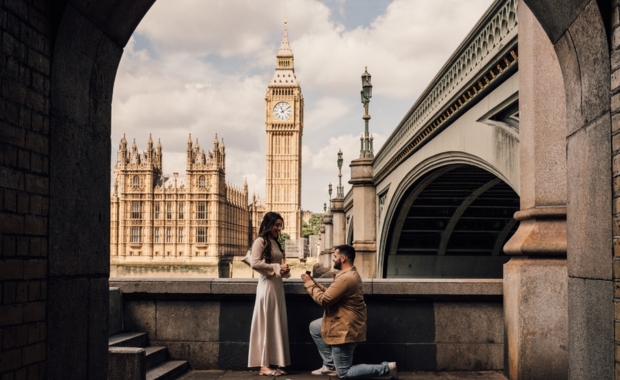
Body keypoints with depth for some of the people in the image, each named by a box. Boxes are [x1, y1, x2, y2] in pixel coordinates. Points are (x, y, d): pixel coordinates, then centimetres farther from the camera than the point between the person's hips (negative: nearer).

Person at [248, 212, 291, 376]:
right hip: (267, 285, -8)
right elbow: (255, 263, -18)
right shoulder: (260, 241, -7)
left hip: (278, 286, 8)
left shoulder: (275, 243, 18)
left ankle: (273, 363, 14)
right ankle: (264, 365, 1)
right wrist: (277, 268, -13)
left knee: (277, 324, 8)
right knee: (266, 324, -4)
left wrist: (285, 270, 5)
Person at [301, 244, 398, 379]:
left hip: (345, 330, -11)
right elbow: (330, 294, 12)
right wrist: (314, 283, 7)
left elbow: (324, 299, -22)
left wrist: (309, 284, -9)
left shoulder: (346, 278, -26)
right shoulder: (350, 273, 9)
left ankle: (386, 368, -2)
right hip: (345, 324, 11)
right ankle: (330, 365, 22)